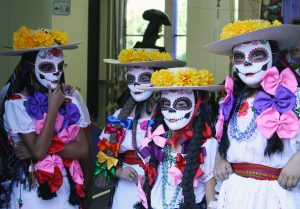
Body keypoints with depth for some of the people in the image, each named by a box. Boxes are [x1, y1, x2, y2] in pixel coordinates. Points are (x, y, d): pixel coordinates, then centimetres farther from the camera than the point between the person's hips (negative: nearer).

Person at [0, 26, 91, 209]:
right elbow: (39, 151, -19)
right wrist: (53, 107, -18)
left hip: (66, 184, 3)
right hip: (32, 186, -3)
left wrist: (46, 148, -15)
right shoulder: (17, 103, -12)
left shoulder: (71, 96, -2)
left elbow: (83, 149, -6)